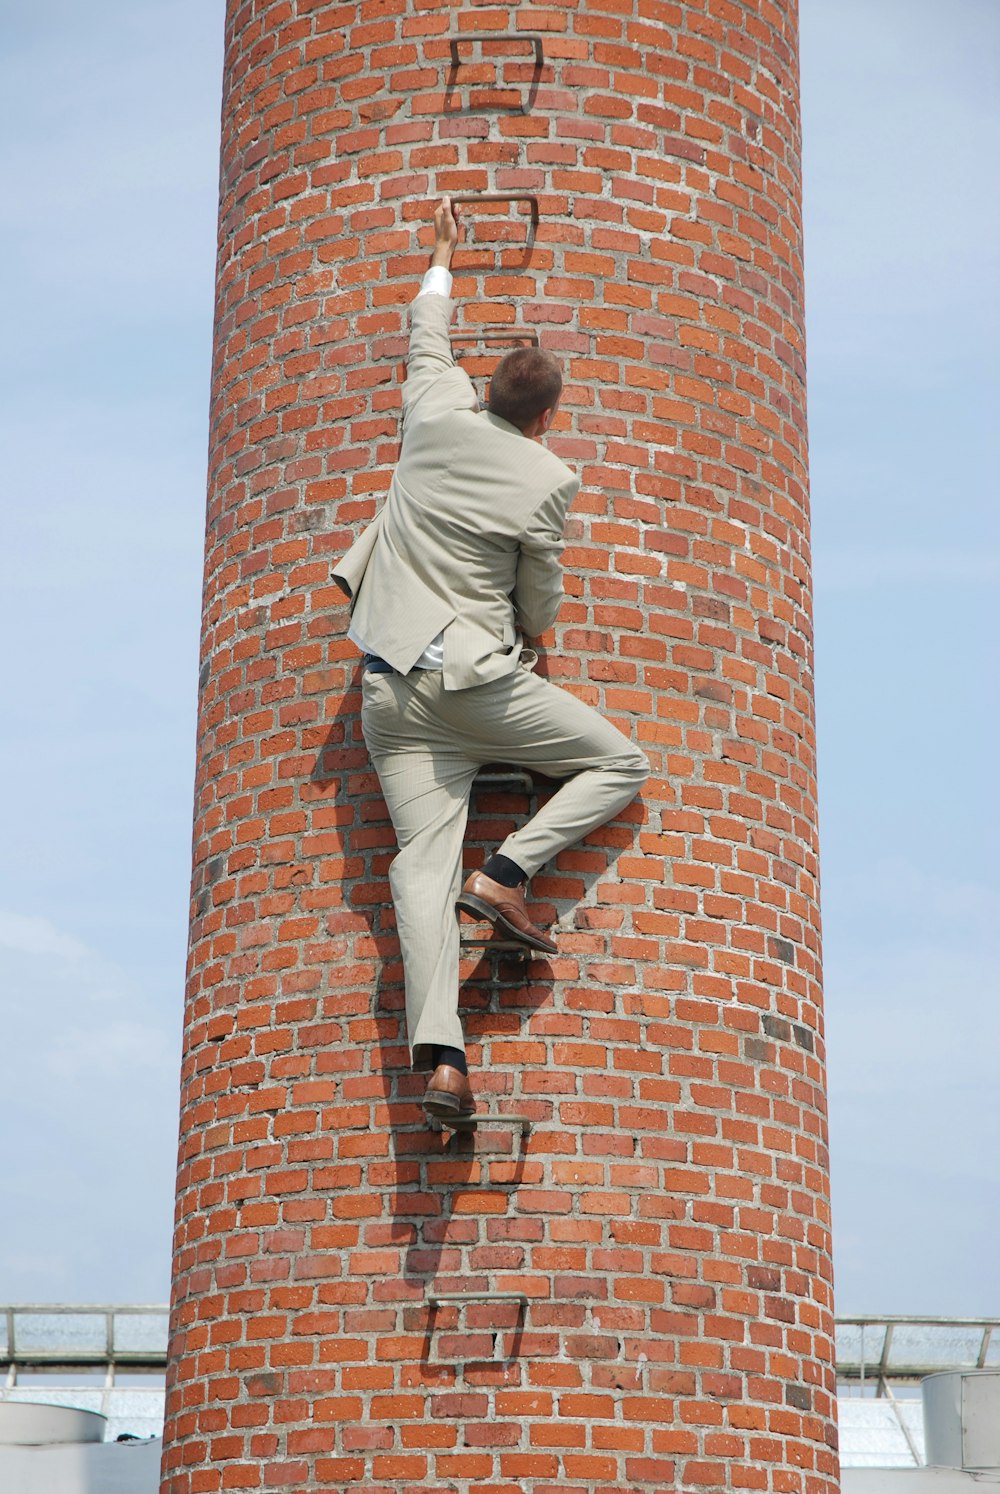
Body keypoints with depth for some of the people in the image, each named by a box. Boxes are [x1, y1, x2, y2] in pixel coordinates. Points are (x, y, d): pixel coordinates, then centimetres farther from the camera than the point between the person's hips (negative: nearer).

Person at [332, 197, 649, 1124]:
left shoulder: (438, 417, 4)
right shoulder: (548, 480, -7)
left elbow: (427, 344, 26)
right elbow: (540, 602, 1)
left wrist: (443, 258, 44)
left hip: (392, 690, 5)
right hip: (481, 681, -5)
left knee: (423, 863, -7)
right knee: (619, 766, 12)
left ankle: (439, 1055, -20)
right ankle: (507, 873, -8)